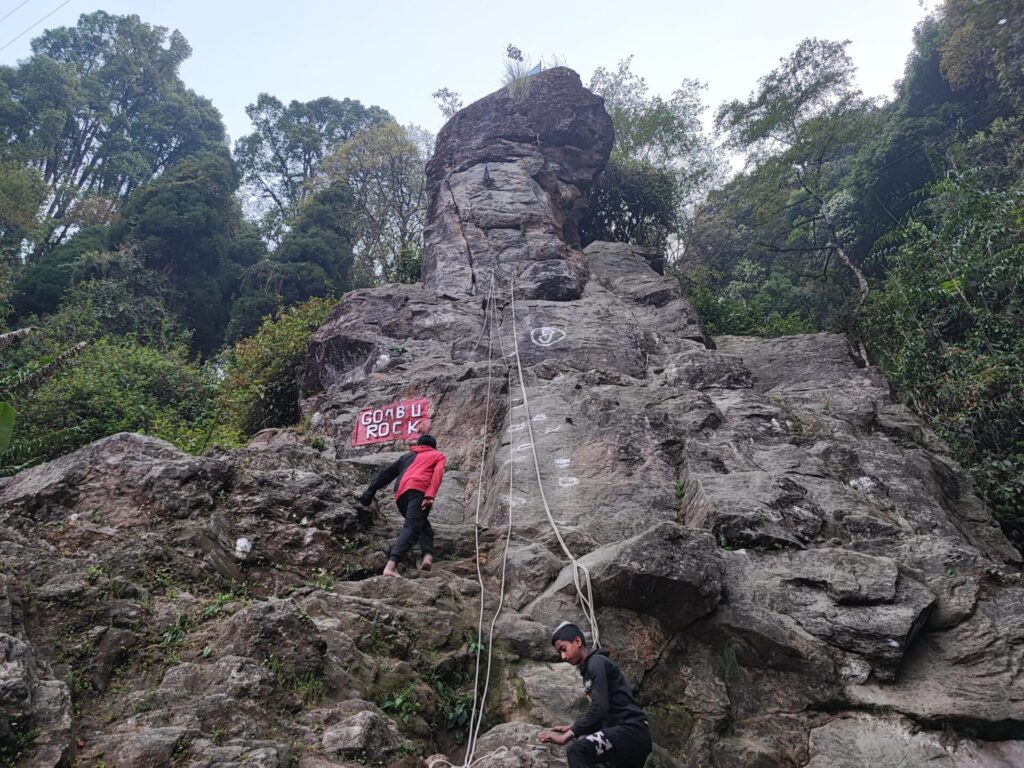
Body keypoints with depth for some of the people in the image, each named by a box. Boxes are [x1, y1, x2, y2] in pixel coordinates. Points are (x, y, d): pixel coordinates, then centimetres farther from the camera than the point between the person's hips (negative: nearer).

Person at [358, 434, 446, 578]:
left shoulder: (407, 456, 37)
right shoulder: (439, 455, 26)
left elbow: (386, 473, 30)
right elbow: (438, 474, 4)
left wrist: (369, 493, 30)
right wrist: (430, 495, -10)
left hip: (401, 493, 5)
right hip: (419, 490, -5)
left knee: (422, 524, 19)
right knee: (412, 527, -17)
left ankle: (427, 556, -4)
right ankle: (391, 565, -35)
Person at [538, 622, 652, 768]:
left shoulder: (597, 662, -7)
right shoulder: (588, 671, 21)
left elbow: (599, 708, -19)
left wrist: (567, 736, -18)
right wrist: (572, 728, 13)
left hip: (631, 729, -10)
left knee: (576, 751, -25)